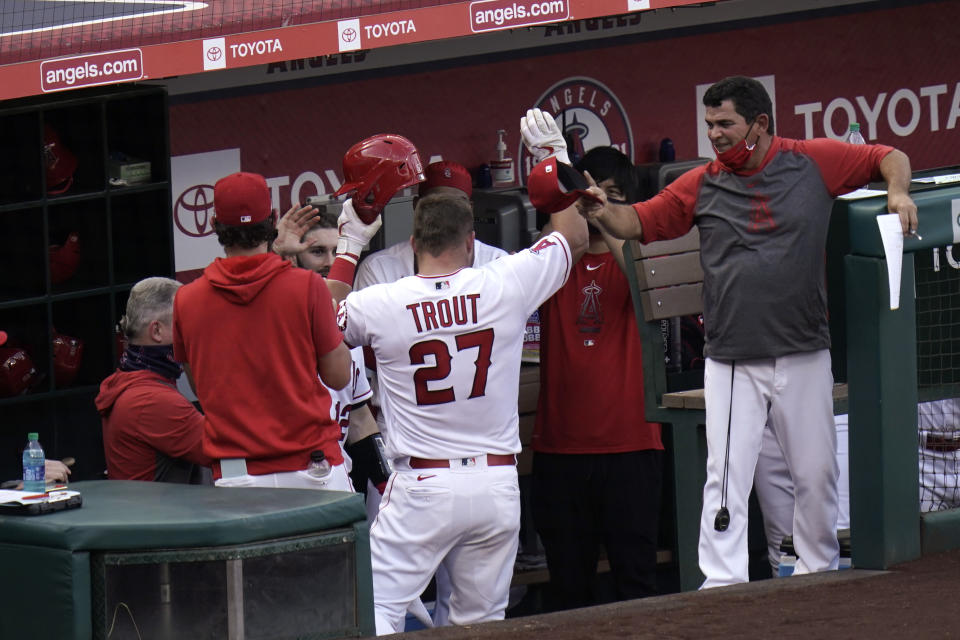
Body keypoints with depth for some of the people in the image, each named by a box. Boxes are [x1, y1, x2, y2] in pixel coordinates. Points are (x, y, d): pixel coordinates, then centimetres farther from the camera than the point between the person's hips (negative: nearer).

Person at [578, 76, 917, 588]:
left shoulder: (814, 162, 1)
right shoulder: (702, 186, 4)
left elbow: (890, 158, 10)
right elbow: (639, 221, 4)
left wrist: (898, 193, -10)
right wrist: (604, 212, -16)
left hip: (804, 355, 0)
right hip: (731, 362, 0)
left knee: (816, 472, 10)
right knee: (727, 475, -7)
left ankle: (818, 568, 27)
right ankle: (721, 585, -7)